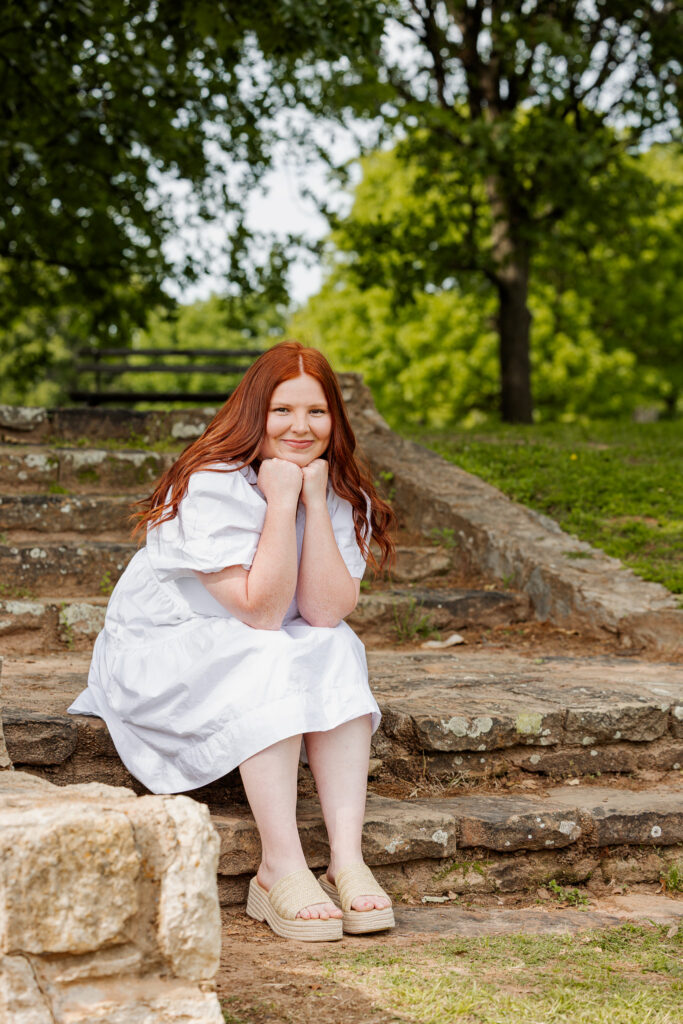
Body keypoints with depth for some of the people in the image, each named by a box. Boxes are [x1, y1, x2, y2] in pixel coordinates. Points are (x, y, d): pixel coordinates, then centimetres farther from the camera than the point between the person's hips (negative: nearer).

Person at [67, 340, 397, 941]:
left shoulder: (342, 495, -1)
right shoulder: (212, 486, -20)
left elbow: (329, 610, -17)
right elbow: (261, 611, -26)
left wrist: (314, 499, -21)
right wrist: (281, 500, -28)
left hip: (269, 656, 6)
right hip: (157, 650, -5)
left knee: (337, 651, -23)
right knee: (271, 663, -32)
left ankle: (347, 860, -29)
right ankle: (281, 868, -33)